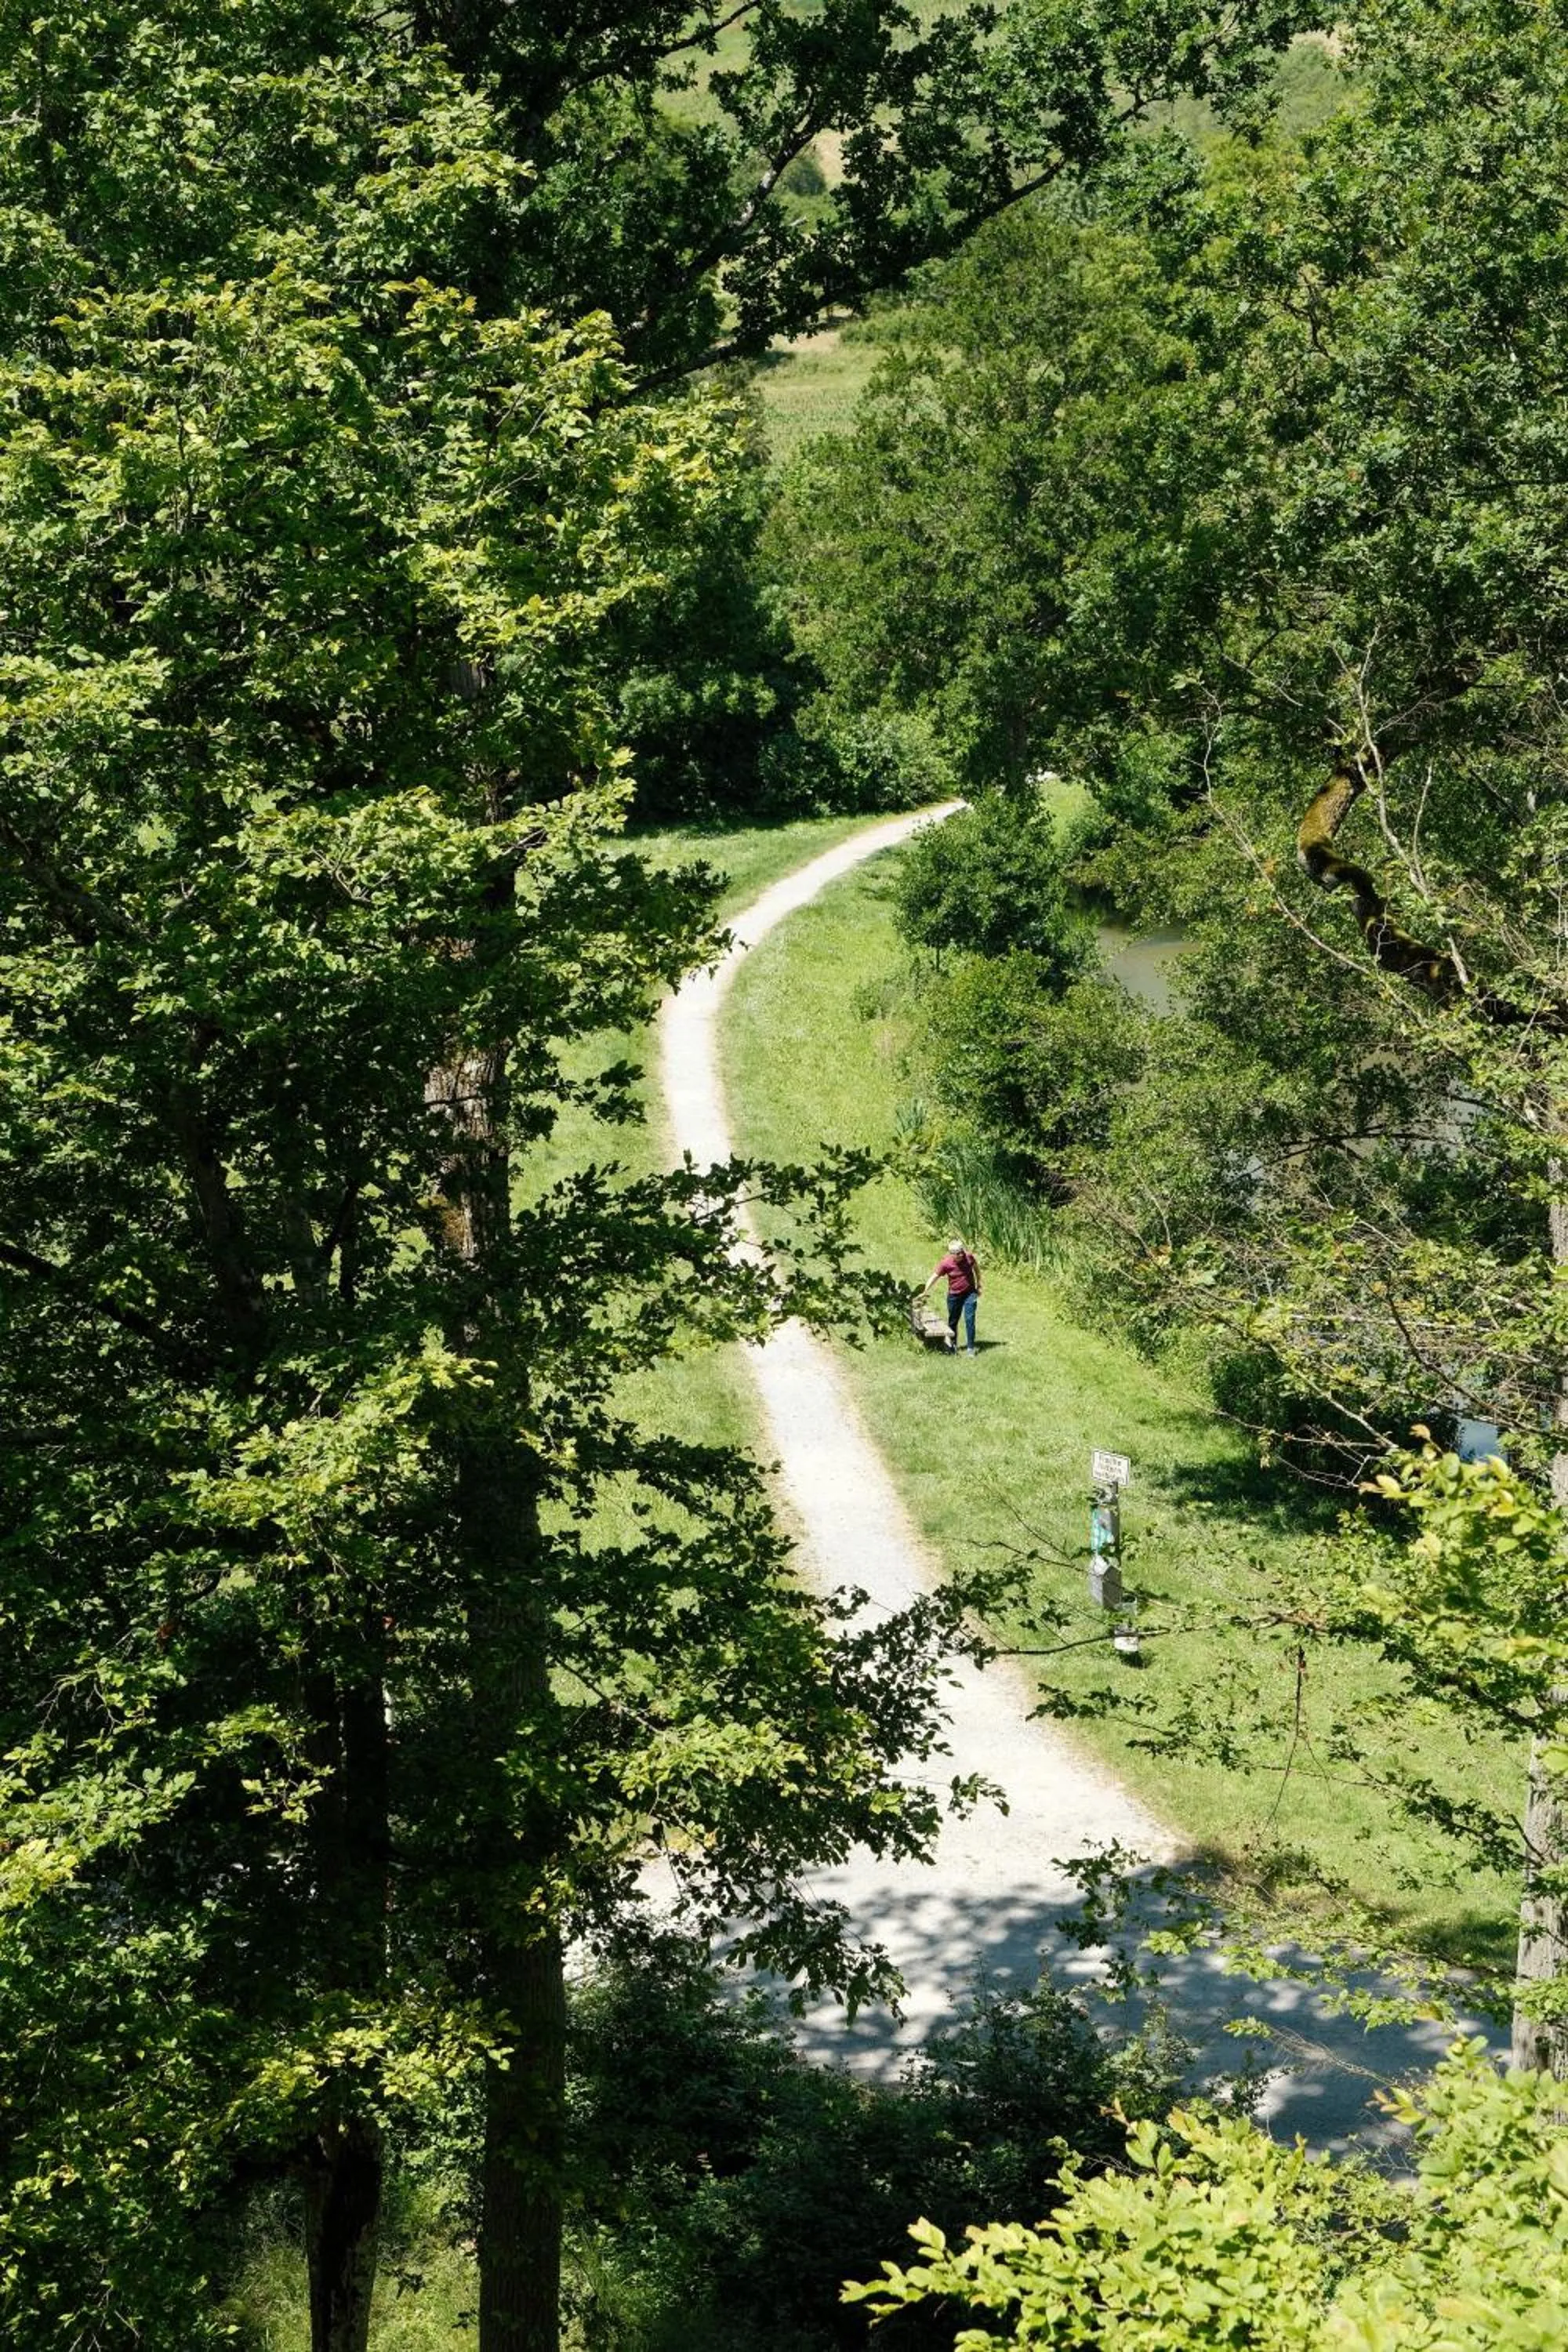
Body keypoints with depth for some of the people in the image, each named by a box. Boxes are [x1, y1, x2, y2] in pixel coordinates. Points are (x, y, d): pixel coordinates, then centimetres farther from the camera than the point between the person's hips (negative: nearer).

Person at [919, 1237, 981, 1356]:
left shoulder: (969, 1257, -13)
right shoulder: (946, 1264, -18)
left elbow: (976, 1268, 7)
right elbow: (934, 1277, -9)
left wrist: (978, 1284, 13)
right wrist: (925, 1292, -14)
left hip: (970, 1293, 0)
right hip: (954, 1296, 0)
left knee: (969, 1320, -9)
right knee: (953, 1321, 12)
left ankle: (970, 1348, -4)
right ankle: (952, 1346, 32)